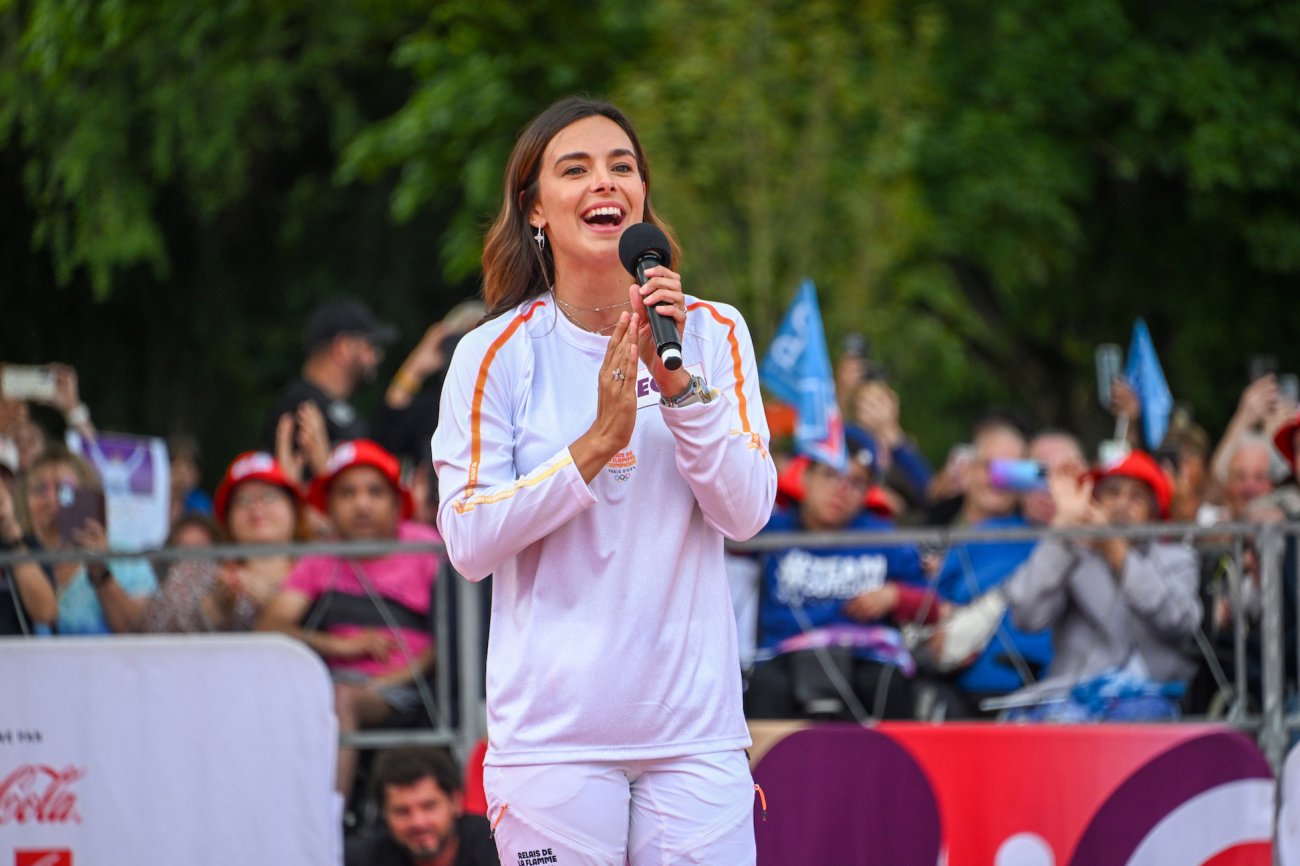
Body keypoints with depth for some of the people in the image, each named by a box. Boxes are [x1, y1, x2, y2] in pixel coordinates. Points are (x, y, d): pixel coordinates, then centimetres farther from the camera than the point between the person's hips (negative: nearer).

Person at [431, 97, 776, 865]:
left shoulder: (713, 334, 5)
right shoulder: (497, 354, -1)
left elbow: (747, 512, -4)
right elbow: (467, 542, -8)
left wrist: (678, 383, -15)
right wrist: (598, 443, -17)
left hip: (694, 730, 2)